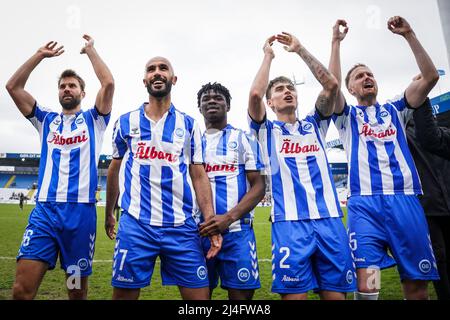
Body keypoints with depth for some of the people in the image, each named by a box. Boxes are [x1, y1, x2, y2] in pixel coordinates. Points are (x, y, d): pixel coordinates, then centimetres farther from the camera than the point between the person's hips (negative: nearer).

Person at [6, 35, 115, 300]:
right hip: (44, 210, 2)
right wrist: (40, 55, 13)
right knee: (22, 289, -7)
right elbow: (13, 86, 10)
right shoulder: (46, 119, 18)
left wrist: (90, 49, 8)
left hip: (81, 211, -2)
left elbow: (108, 83, -4)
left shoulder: (93, 119, 10)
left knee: (78, 291, 7)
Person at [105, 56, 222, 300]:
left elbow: (199, 175, 4)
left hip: (182, 226, 0)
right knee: (124, 293, 7)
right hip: (135, 224, 0)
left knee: (199, 294, 3)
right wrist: (109, 214, 21)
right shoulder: (126, 122, 7)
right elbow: (115, 169, 17)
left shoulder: (189, 125, 6)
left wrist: (211, 222, -6)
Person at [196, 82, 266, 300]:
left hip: (236, 231, -2)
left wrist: (228, 218, -16)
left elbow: (259, 186, -3)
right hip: (200, 231, 3)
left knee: (241, 293, 3)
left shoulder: (243, 139, 5)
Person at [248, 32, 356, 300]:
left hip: (330, 218, 3)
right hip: (290, 221, -3)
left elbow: (331, 84, 6)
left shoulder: (315, 125, 19)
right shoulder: (266, 130, 11)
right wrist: (268, 56, 6)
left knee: (336, 292, 5)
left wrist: (300, 49, 9)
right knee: (294, 293, -3)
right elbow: (255, 94, -8)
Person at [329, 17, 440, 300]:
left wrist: (409, 35, 5)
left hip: (406, 201, 3)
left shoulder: (395, 110, 20)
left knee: (417, 285, 6)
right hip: (365, 204, -2)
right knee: (367, 285, -12)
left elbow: (430, 77, 8)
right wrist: (336, 42, -3)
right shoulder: (347, 116, 14)